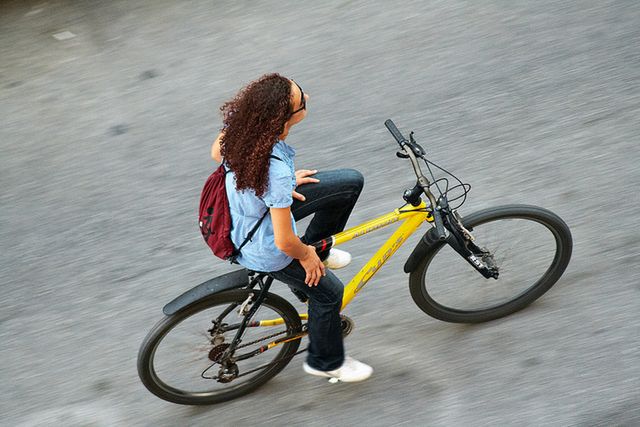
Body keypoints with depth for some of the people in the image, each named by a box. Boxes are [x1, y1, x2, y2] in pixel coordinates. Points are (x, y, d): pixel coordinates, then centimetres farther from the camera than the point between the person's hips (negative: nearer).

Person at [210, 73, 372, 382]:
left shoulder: (240, 120, -20)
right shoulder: (277, 172, -41)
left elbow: (217, 153, 2)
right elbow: (284, 242, -32)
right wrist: (306, 256, -7)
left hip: (248, 204, 7)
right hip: (265, 250, -7)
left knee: (351, 181, 5)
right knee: (328, 291, 16)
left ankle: (316, 248, 28)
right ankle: (326, 362, 43)